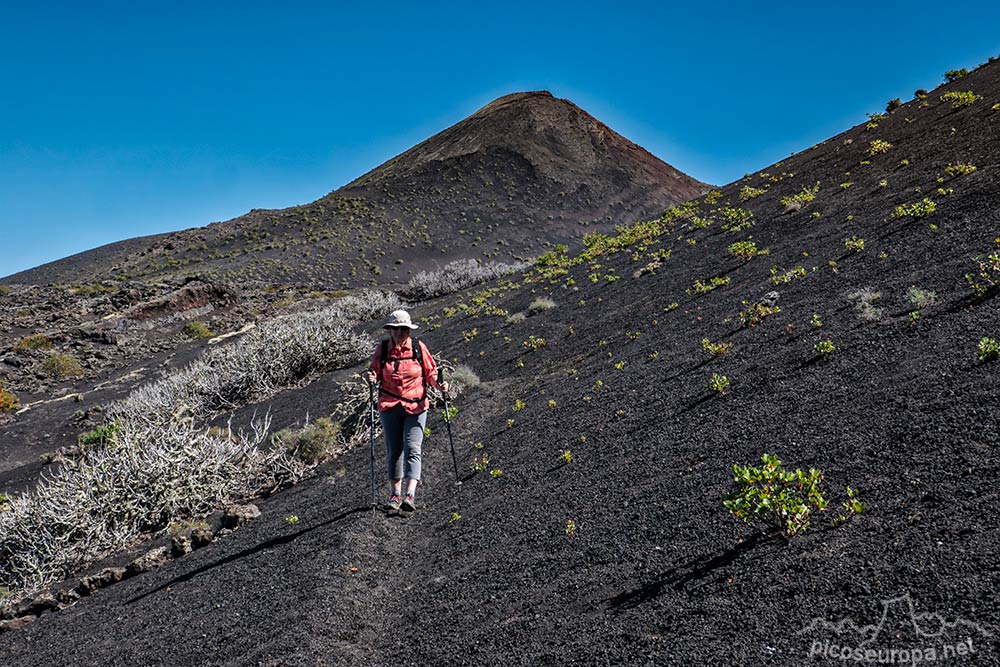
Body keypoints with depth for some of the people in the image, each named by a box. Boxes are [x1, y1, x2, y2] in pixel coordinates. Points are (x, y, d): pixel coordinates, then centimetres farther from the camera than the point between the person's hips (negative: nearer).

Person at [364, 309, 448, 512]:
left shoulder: (419, 347, -1)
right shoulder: (382, 349, 1)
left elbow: (430, 372, 6)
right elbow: (376, 372, 9)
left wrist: (438, 384, -12)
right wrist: (371, 377, -13)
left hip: (416, 406, -2)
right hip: (390, 406, 2)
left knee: (412, 449, -12)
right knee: (394, 450, 8)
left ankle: (409, 495, -18)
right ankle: (395, 494, 19)